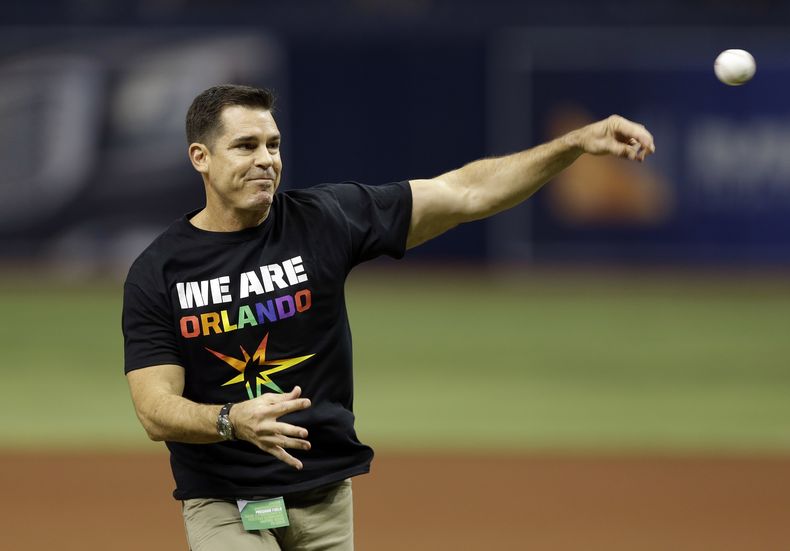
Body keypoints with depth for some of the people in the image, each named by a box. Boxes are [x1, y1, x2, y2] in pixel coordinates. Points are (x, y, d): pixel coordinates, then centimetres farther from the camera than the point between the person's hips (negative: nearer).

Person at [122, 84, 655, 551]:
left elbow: (466, 194, -5)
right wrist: (234, 420, -34)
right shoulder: (157, 272, -7)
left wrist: (579, 141, -14)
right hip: (225, 507, -2)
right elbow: (156, 410, -12)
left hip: (326, 497, 2)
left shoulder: (322, 220, -3)